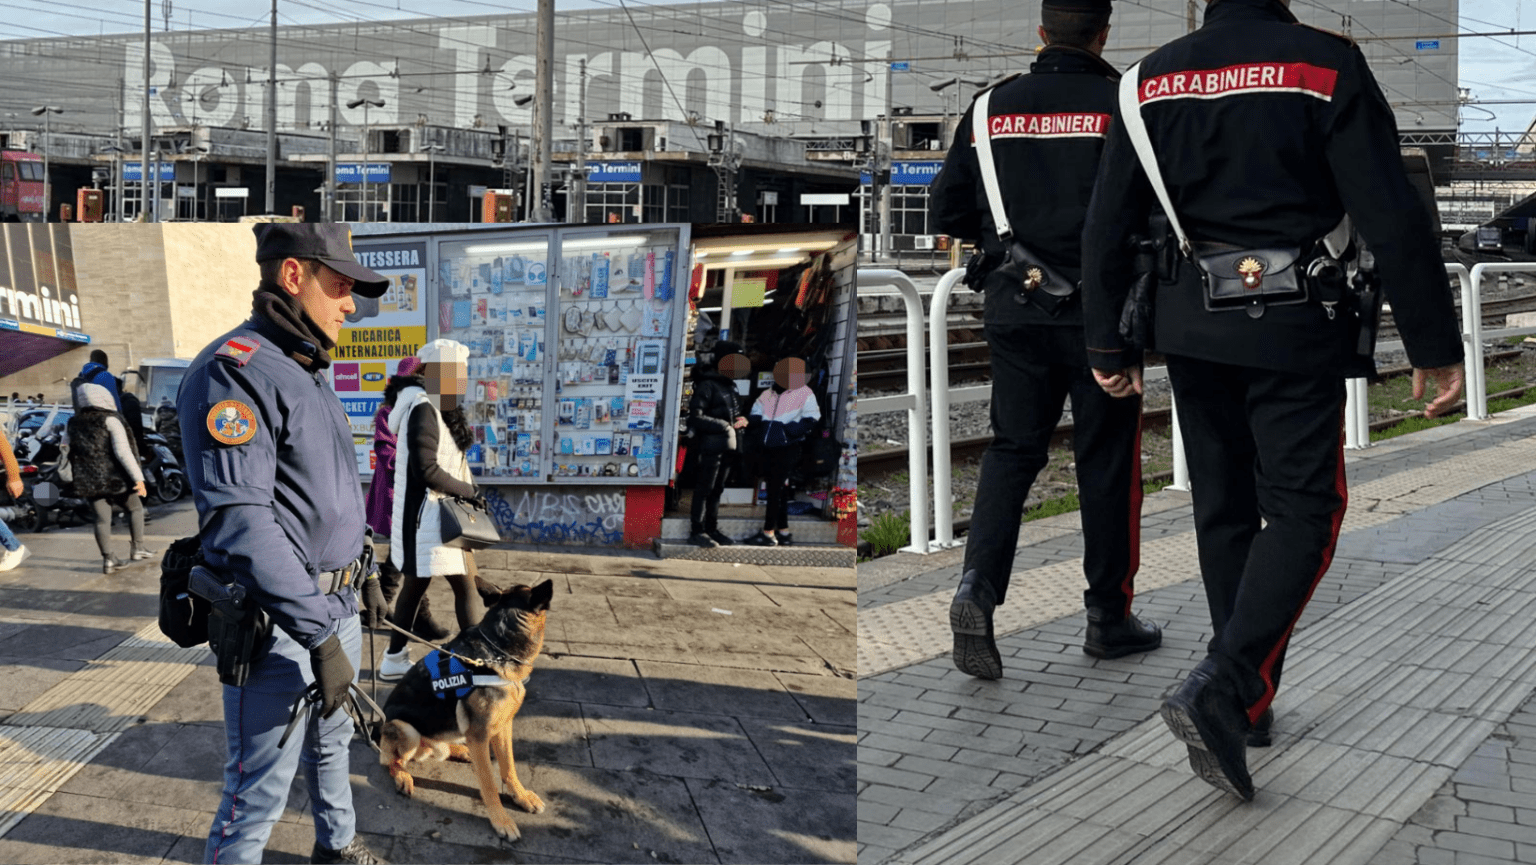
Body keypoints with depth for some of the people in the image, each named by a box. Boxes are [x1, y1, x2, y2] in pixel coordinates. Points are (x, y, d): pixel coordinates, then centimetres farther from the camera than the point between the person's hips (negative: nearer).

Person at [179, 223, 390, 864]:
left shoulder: (305, 373, 13)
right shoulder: (235, 369, -20)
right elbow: (238, 520, -28)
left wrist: (365, 575, 25)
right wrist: (319, 636, -29)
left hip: (335, 606, 10)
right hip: (279, 621, -10)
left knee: (331, 741, 26)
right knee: (259, 792, -4)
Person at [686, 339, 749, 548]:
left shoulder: (729, 386, 16)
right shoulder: (707, 385, -10)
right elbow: (696, 418, -16)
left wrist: (740, 420, 4)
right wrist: (725, 425, -15)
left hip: (726, 445, 8)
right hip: (710, 446, -8)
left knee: (717, 490, 12)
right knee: (704, 489, -4)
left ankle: (712, 529, 19)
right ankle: (698, 532, -1)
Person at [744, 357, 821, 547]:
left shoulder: (804, 394, -5)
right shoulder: (767, 394, 12)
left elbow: (810, 419, -13)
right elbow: (755, 415, 22)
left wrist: (788, 430, -21)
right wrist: (758, 428, 3)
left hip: (787, 449, -6)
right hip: (768, 449, 6)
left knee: (776, 489, -7)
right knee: (779, 490, 12)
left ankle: (768, 533, -4)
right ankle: (783, 531, 20)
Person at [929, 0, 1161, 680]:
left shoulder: (992, 107, 3)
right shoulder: (1121, 104, -7)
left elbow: (947, 210, 6)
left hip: (1012, 308, 3)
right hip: (1099, 311, -3)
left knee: (1012, 449, 13)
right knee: (1107, 460, 8)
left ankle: (977, 587, -6)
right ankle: (1109, 618, 18)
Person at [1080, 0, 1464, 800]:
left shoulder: (1152, 78, 2)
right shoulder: (1325, 65, -11)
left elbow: (1107, 225, 4)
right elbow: (1393, 218, -13)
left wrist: (1108, 345, 13)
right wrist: (1434, 346, -6)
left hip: (1192, 325, 5)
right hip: (1295, 326, -5)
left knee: (1224, 508, 15)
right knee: (1302, 510, 2)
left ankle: (1248, 698, 23)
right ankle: (1222, 688, -14)